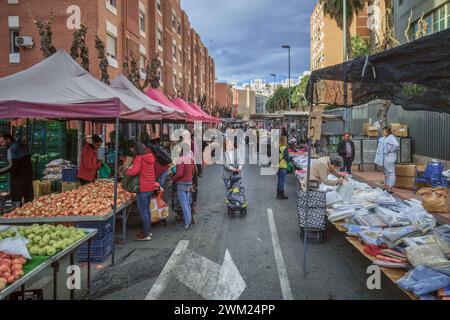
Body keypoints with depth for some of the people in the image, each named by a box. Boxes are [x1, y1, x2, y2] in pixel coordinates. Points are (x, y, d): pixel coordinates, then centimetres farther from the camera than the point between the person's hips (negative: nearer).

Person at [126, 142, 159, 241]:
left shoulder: (139, 158, -14)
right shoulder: (150, 157, 8)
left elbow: (134, 171, -26)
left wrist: (128, 171, -7)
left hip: (143, 188, -8)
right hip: (151, 187, 8)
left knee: (143, 211, 0)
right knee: (147, 210, 20)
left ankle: (146, 235, 5)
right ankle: (147, 231, 31)